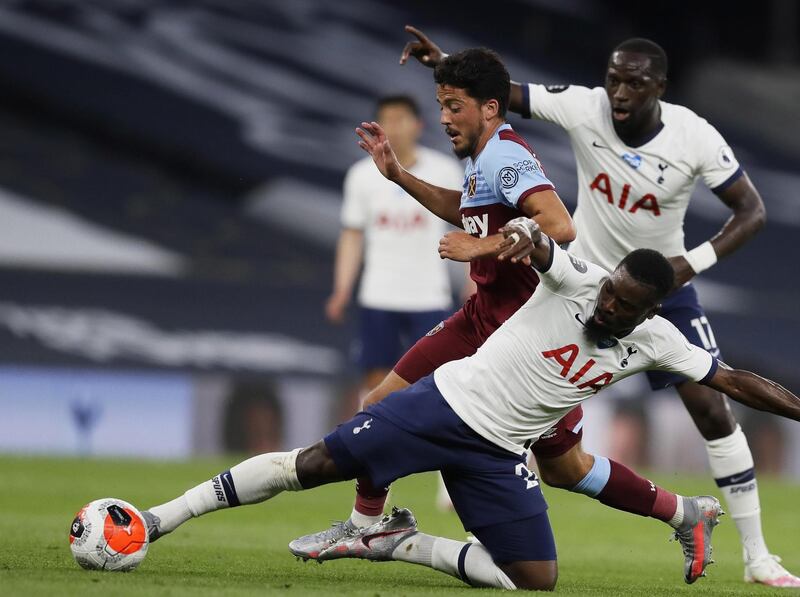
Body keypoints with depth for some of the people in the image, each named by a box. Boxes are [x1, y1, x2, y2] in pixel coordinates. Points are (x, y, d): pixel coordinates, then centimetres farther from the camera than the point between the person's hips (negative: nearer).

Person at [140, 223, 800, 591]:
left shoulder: (656, 342, -2)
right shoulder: (578, 280, -12)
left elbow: (733, 380, 6)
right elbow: (538, 247, -30)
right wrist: (528, 234, -53)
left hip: (497, 455, 4)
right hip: (448, 401, -4)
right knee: (312, 466, -11)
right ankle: (166, 515, -3)